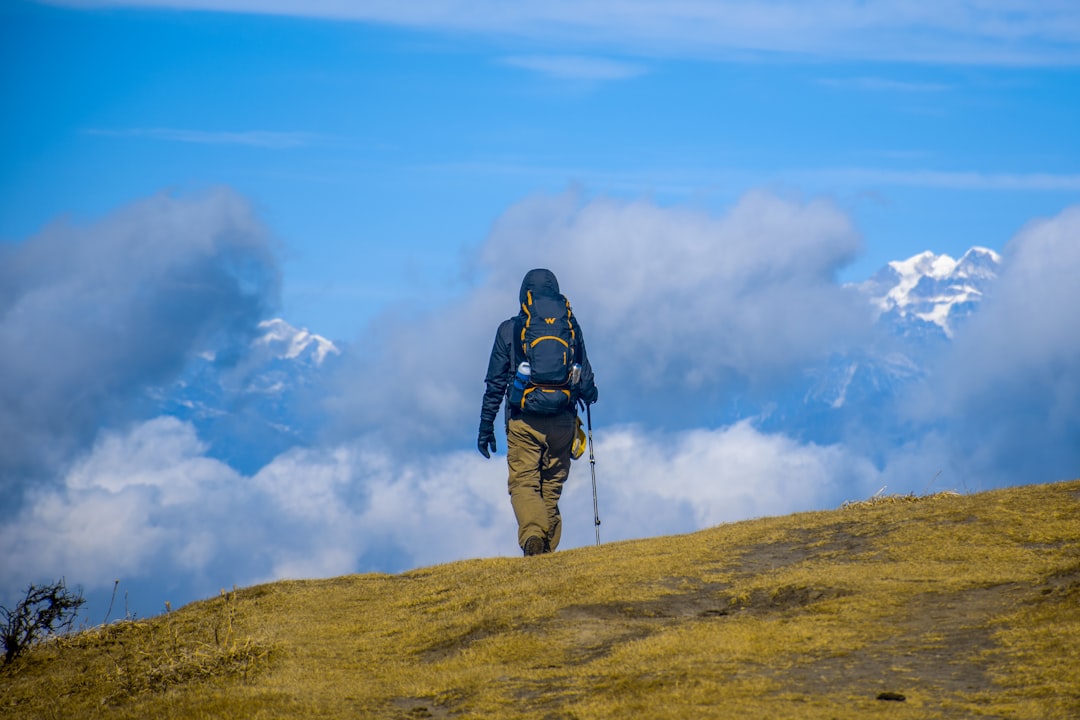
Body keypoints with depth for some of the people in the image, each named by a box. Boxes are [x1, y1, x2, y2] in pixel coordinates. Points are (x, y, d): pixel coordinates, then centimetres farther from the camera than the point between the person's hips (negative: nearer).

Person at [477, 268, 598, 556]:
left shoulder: (509, 329, 3)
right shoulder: (571, 327, 6)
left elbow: (495, 382, 2)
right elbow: (586, 378, 10)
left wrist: (486, 427, 7)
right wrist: (588, 394, 34)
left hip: (523, 421, -2)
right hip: (562, 421, 2)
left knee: (523, 483, -2)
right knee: (552, 487, 11)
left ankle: (532, 533, -28)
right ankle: (548, 549, 10)